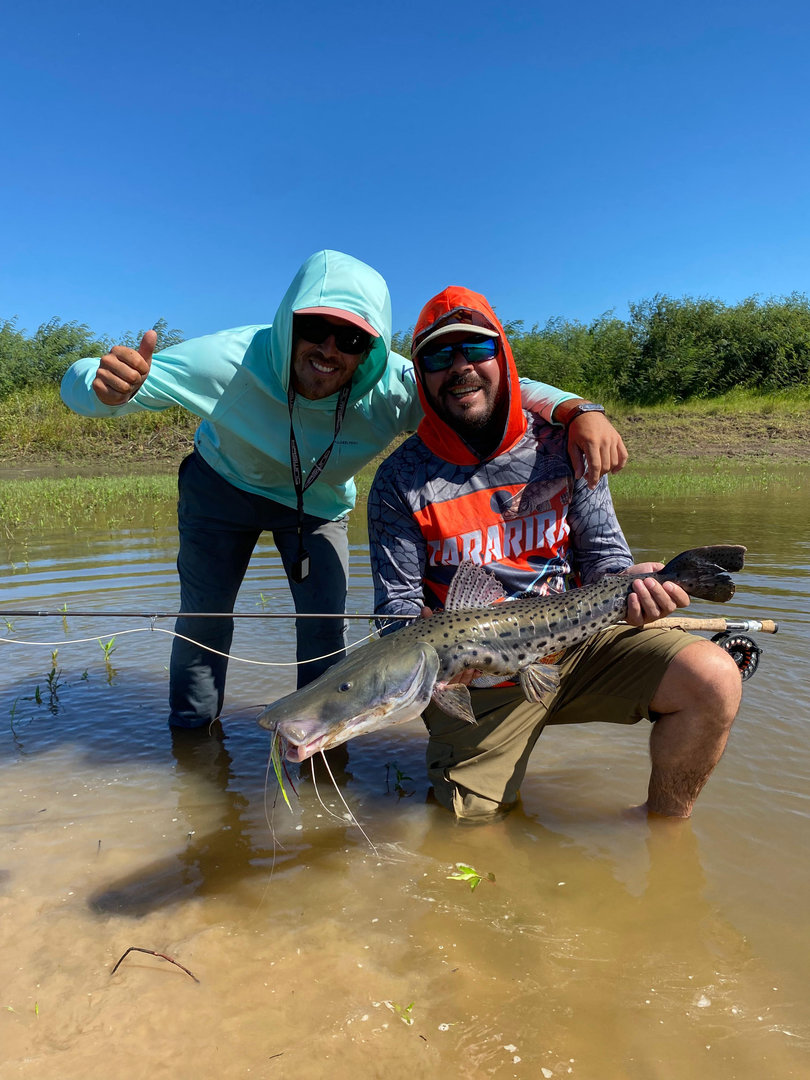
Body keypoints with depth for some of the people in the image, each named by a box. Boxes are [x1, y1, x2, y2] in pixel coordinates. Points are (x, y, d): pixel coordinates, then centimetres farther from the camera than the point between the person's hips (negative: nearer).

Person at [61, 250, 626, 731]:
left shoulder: (390, 389, -35)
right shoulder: (230, 361, -40)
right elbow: (79, 384, -35)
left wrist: (578, 411, -49)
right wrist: (110, 386, -61)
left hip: (319, 500, 1)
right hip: (223, 483, -1)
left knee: (326, 623, 0)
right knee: (204, 616, 4)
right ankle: (193, 728, 32)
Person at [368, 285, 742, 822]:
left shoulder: (562, 445, -1)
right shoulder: (402, 480, -6)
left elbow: (603, 555, 2)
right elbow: (398, 605, -6)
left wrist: (628, 586, -22)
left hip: (575, 642, 1)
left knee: (713, 677, -18)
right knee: (474, 818, -1)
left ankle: (665, 824, 6)